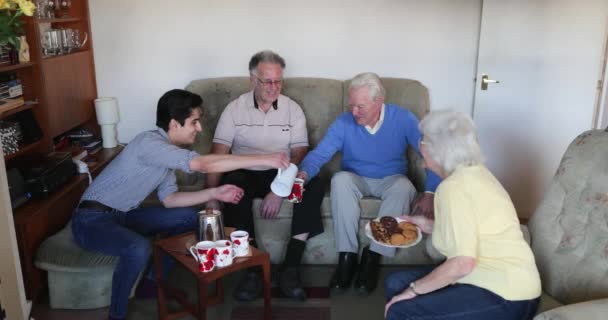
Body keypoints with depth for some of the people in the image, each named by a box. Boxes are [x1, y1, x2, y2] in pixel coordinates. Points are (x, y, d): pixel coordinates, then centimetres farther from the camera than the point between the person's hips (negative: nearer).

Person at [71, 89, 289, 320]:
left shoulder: (167, 149, 4)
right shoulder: (149, 143, -27)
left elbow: (168, 199, 4)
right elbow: (202, 164, -38)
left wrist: (214, 193, -8)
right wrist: (264, 160, -38)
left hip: (122, 215, 9)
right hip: (92, 220, -9)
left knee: (188, 216, 5)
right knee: (139, 248, -37)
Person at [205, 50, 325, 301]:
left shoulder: (293, 109, 3)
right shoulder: (235, 109, 0)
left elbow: (300, 154, -4)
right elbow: (218, 154, -7)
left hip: (282, 175, 1)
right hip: (246, 174, -1)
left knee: (314, 186, -28)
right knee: (232, 185, -35)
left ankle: (290, 269, -22)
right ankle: (252, 268, -24)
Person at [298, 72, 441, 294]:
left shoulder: (403, 119, -14)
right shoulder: (344, 123, -13)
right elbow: (319, 154, -17)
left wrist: (430, 194, -27)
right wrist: (303, 174, -40)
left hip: (390, 179, 0)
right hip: (356, 179, 1)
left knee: (404, 187, -34)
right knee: (340, 180, -33)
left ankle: (373, 256, -26)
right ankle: (347, 256, -28)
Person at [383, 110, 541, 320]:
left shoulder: (453, 187, -22)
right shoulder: (472, 172, 7)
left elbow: (462, 263, -27)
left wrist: (413, 290, -16)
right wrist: (430, 226, 15)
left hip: (505, 297, -10)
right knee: (396, 283, 8)